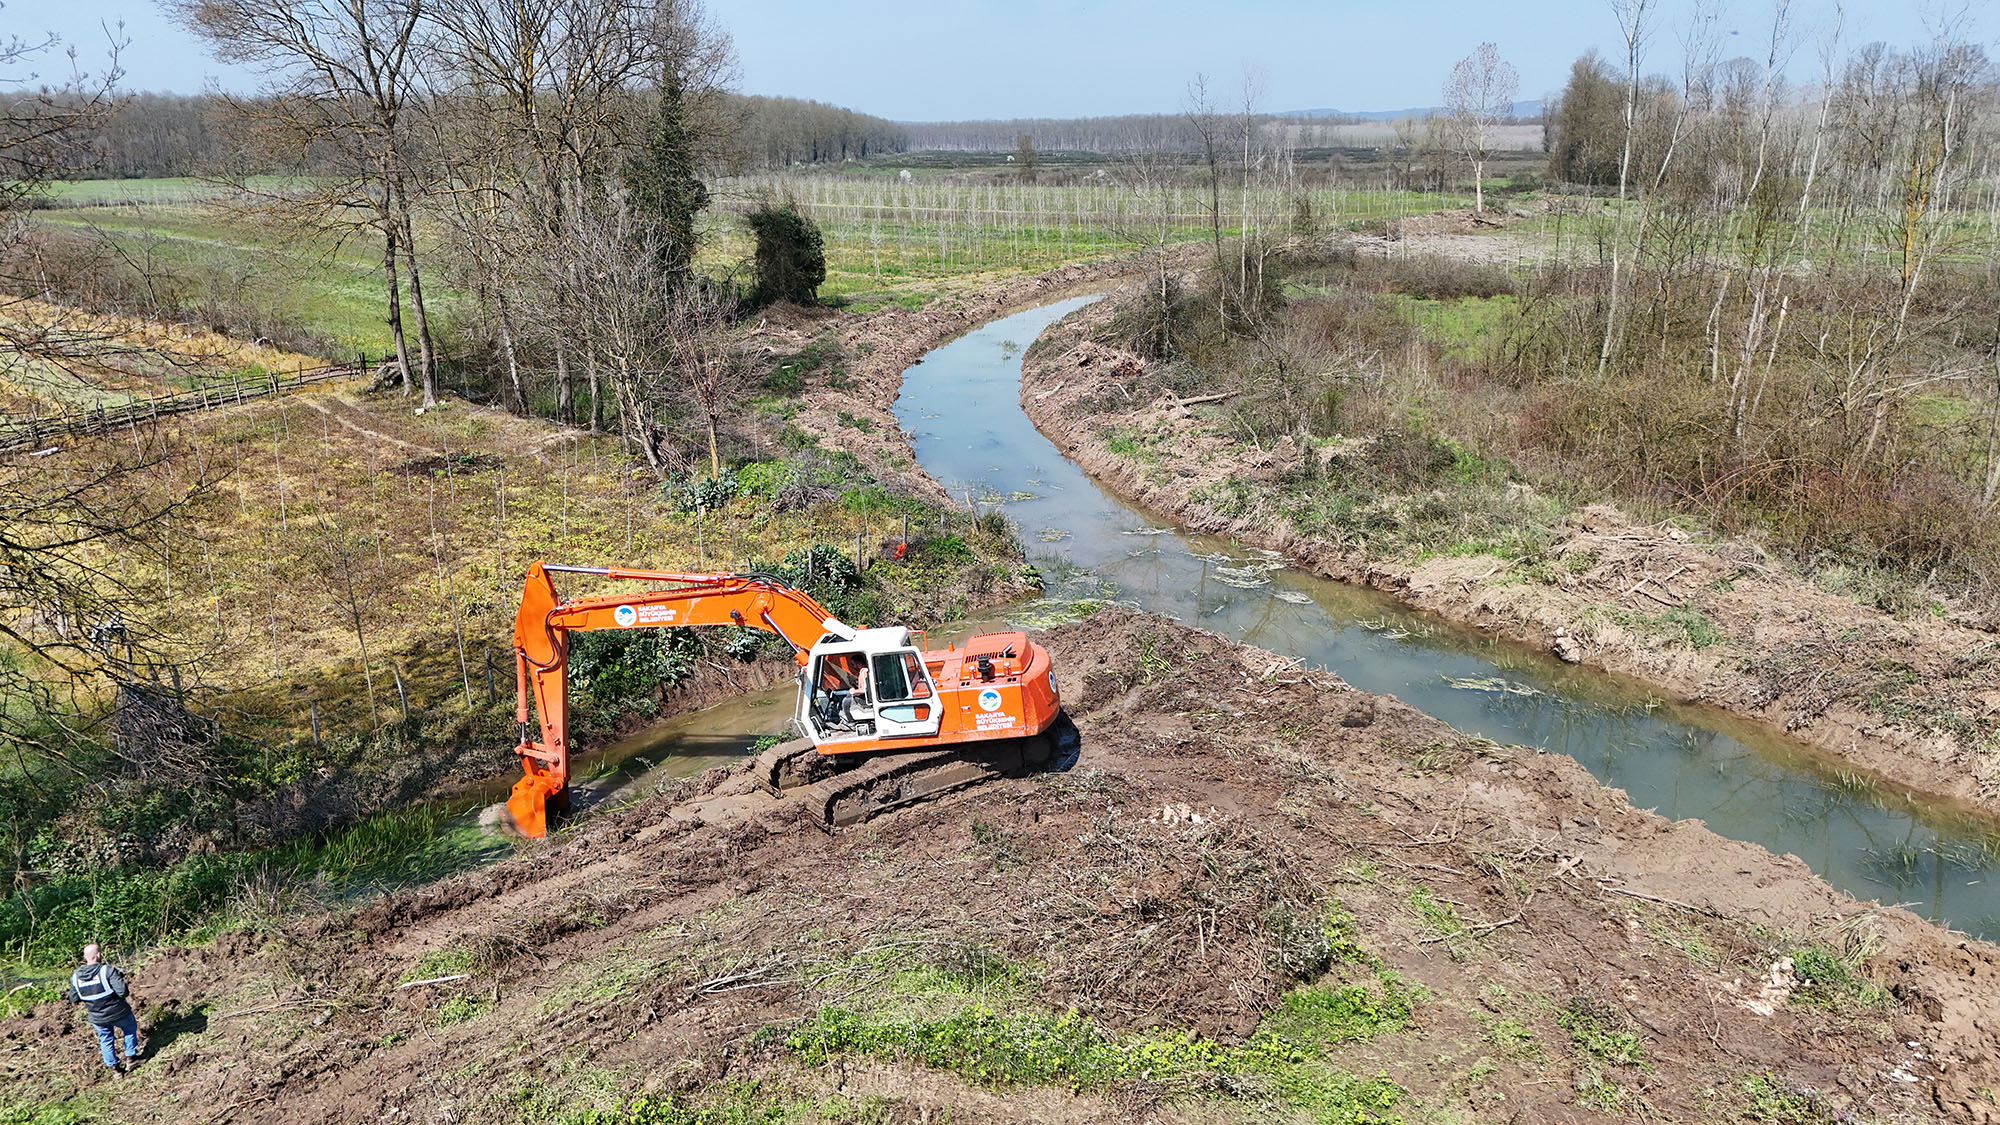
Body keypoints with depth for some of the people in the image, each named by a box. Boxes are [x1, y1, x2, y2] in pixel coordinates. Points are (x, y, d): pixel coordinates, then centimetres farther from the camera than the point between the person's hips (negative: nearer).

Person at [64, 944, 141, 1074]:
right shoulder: (108, 970, -25)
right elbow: (123, 992, -28)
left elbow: (74, 1000, 1)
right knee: (130, 1029, 25)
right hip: (118, 1013, -4)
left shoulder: (75, 977, -9)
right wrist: (121, 980, -8)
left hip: (97, 1018, 4)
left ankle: (114, 1067, 31)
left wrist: (68, 995, 22)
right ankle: (131, 1057, 28)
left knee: (106, 1041, 24)